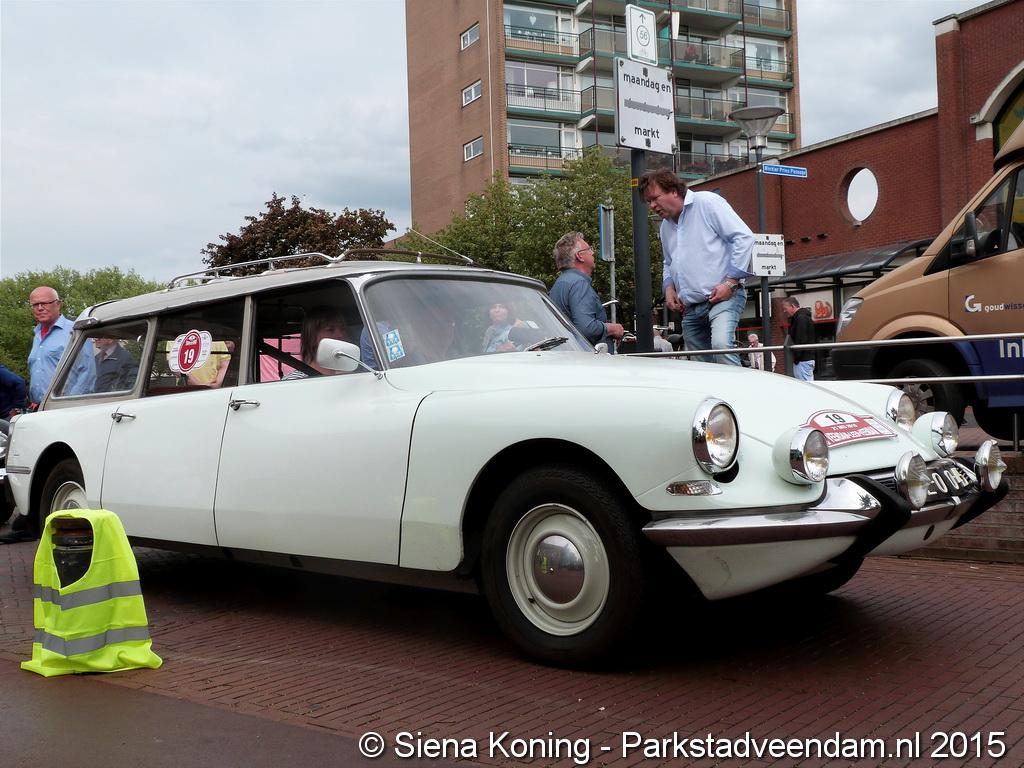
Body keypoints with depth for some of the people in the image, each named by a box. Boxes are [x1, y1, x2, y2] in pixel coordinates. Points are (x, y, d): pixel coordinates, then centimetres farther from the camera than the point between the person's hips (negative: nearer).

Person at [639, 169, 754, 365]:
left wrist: (731, 282, -14)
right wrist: (669, 287, 12)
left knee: (721, 345, -32)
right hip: (690, 308, 8)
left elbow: (744, 237, -10)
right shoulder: (666, 226, 20)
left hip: (723, 297, -7)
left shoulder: (707, 203, -4)